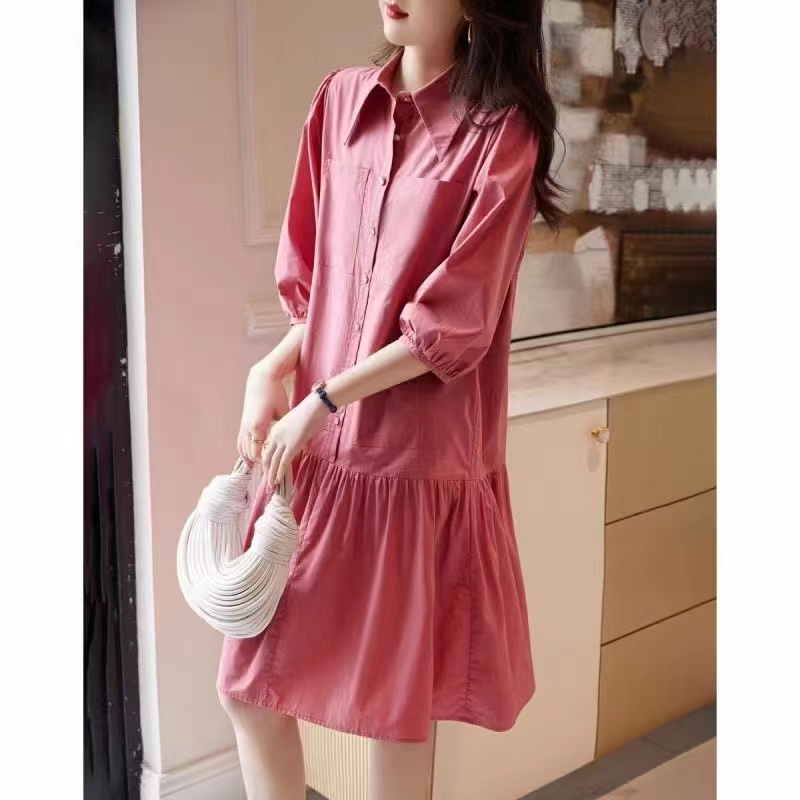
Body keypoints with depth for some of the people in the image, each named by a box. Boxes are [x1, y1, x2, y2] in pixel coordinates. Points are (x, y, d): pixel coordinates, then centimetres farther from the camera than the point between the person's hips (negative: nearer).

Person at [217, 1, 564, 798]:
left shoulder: (499, 133, -10)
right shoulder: (341, 100, 6)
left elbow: (453, 326, -13)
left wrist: (322, 401, -12)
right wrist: (274, 369, -3)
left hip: (418, 462, -5)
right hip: (315, 452, 5)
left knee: (399, 700, 10)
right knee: (248, 682, 10)